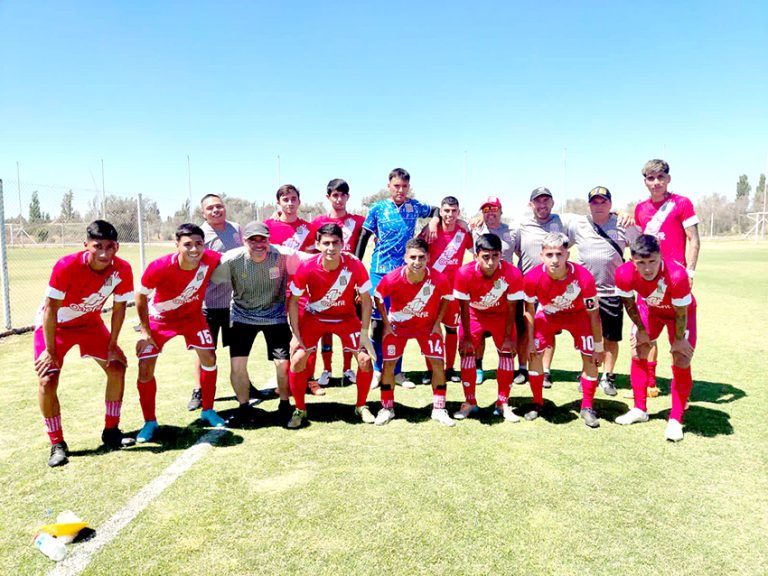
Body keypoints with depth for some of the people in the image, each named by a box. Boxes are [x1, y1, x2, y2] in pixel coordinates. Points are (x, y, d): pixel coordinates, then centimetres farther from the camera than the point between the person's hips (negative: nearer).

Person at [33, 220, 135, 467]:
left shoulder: (122, 270, -22)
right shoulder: (66, 266, -33)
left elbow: (119, 309, -10)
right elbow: (50, 310, -25)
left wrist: (112, 346, -7)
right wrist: (50, 351, -20)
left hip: (90, 322, 4)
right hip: (54, 325, -4)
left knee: (117, 367, -4)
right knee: (47, 380, -15)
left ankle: (111, 432, 13)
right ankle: (57, 444, 3)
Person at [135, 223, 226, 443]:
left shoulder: (211, 260, -28)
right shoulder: (159, 267, -33)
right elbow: (141, 296, -15)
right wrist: (145, 331, -12)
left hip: (192, 315, 2)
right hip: (159, 318, -2)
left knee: (209, 358, -2)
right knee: (145, 369, -8)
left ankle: (208, 412, 19)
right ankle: (150, 422, 11)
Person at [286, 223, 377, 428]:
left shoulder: (355, 266, -24)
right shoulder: (306, 268, -24)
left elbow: (366, 300, -11)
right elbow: (293, 300, -11)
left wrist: (364, 333, -13)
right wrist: (296, 335, -14)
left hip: (346, 317, 0)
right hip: (313, 317, 0)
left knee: (365, 359, -11)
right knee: (297, 359, -14)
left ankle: (361, 406, 15)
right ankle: (300, 409, 10)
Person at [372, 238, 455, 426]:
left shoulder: (439, 280, -27)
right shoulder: (392, 279, -29)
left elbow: (446, 298, -4)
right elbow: (377, 297, -9)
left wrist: (437, 323, -7)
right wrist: (386, 323, -8)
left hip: (427, 325, 1)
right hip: (397, 324, 0)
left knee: (438, 363, -6)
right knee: (389, 364, -2)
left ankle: (439, 409, 10)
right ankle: (387, 408, 16)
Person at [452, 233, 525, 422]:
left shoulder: (513, 274, -32)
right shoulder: (465, 273, -33)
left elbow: (511, 308, -18)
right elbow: (464, 307, -20)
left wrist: (509, 336, -12)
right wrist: (466, 336, -14)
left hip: (500, 315, 1)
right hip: (474, 314, 0)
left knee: (507, 352, -7)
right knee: (466, 351, -8)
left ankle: (503, 404, 7)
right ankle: (470, 403, 6)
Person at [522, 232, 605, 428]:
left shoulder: (583, 277, -34)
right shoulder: (532, 278, -32)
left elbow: (593, 314, -19)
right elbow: (529, 310, -12)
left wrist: (598, 347, -12)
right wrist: (530, 341, -9)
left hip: (578, 314, -1)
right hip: (547, 314, 1)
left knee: (590, 357, -10)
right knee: (534, 354, -8)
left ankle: (587, 408, 8)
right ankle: (537, 403, 12)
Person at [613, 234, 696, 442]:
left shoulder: (677, 275, -43)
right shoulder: (625, 273, -34)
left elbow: (681, 312, -26)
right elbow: (628, 302, -12)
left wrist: (678, 340, -13)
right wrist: (641, 329, -2)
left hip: (680, 310, -3)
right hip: (649, 308, 3)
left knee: (682, 362, -9)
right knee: (638, 353, 3)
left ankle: (675, 420, 3)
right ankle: (640, 409, 19)